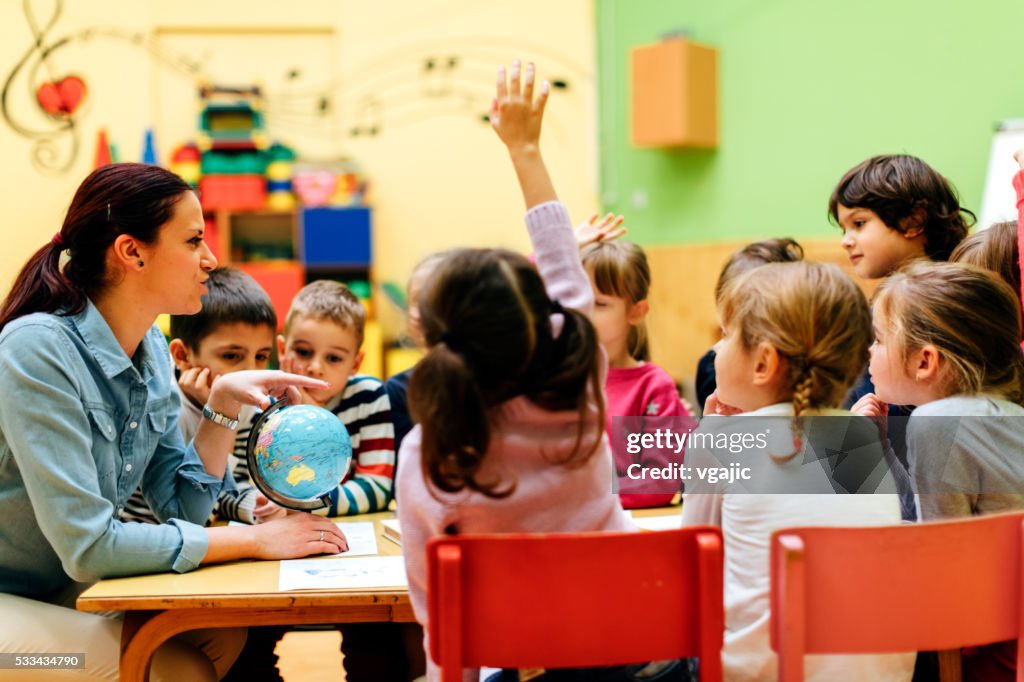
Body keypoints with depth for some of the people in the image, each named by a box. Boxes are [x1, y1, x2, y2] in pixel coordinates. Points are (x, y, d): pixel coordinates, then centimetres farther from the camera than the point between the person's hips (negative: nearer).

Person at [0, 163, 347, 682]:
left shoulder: (152, 349, 0)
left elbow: (181, 507, 4)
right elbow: (88, 547, -27)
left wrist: (223, 404, -9)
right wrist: (254, 540, -22)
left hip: (61, 591, 8)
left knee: (226, 631, -7)